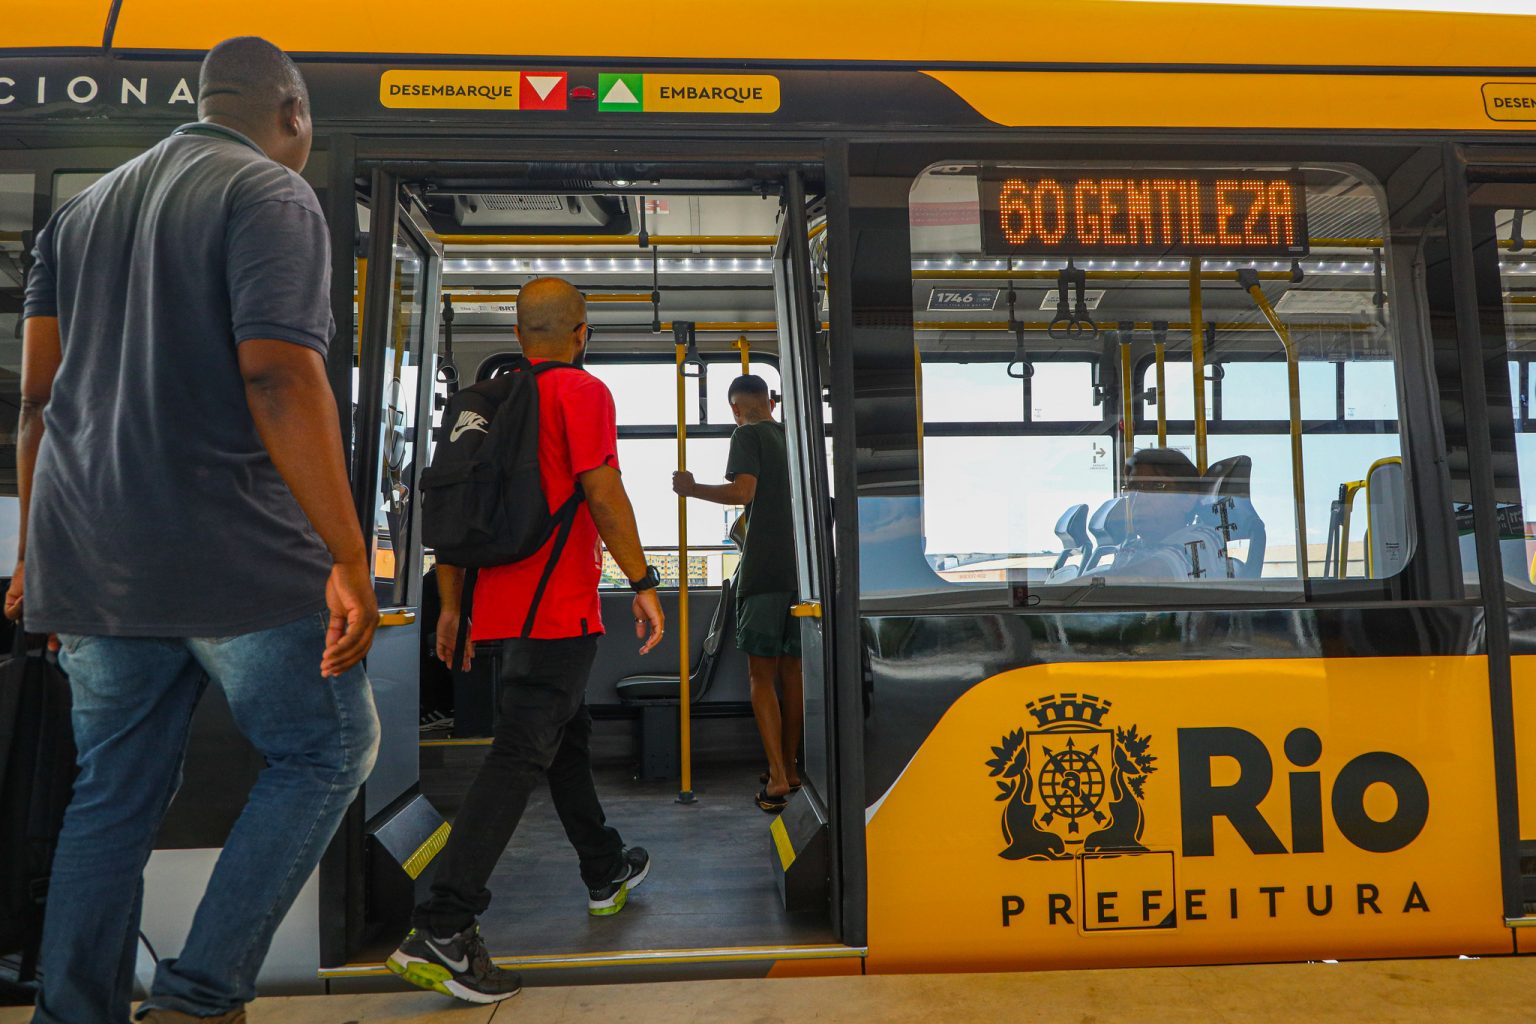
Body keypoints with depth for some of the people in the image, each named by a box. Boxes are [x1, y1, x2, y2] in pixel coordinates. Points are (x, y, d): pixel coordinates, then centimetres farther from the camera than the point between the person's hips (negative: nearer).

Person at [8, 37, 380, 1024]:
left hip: (90, 559, 8)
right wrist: (349, 559, -21)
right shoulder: (273, 194, -5)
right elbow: (278, 377, -19)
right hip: (232, 552, -7)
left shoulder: (82, 209, 19)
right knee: (329, 749, 8)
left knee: (116, 795, 15)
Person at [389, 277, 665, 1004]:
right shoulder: (583, 392, -6)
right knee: (517, 759, -9)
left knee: (569, 734, 21)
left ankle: (605, 871, 37)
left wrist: (452, 605, 18)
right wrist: (643, 583, -10)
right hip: (558, 608, -8)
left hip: (502, 607, 8)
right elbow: (602, 492, -15)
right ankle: (440, 932, -12)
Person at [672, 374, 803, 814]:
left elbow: (742, 492, -17)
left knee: (761, 675, -1)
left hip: (764, 571, -6)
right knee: (793, 671, 13)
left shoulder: (748, 435, -3)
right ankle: (790, 768, 23)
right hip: (802, 568, 6)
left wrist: (692, 489, -4)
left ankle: (777, 777, -7)